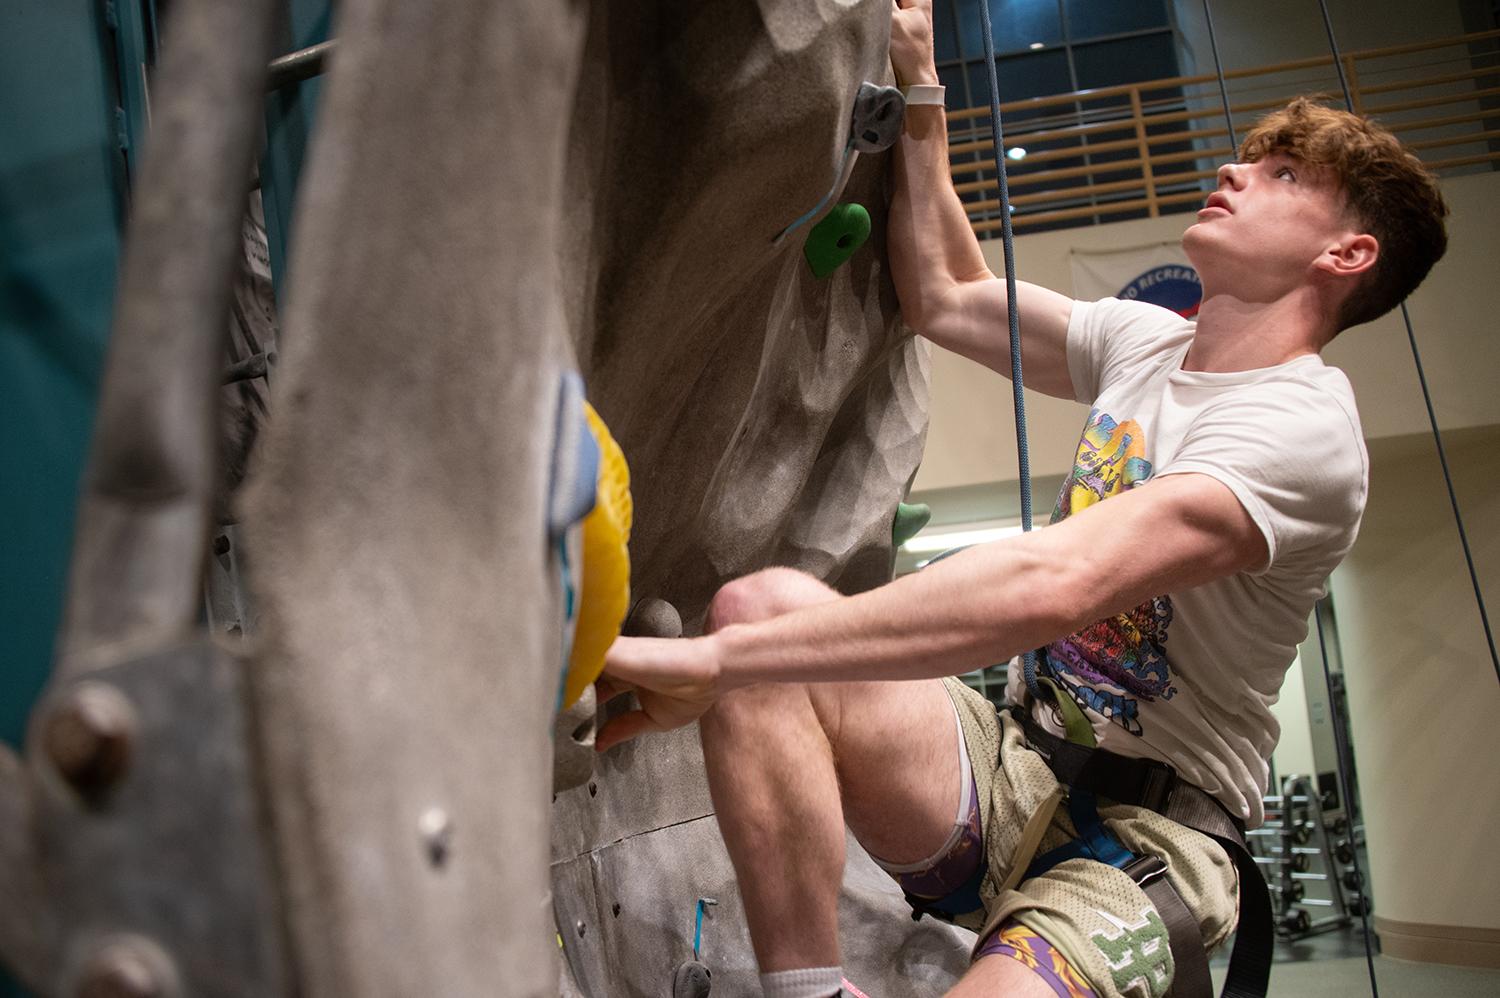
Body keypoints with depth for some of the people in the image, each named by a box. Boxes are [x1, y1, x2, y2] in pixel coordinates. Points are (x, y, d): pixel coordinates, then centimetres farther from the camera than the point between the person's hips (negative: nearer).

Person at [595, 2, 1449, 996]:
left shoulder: (1304, 428, -18)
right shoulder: (1146, 340, 8)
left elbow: (1055, 584, -33)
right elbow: (945, 299, 19)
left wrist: (712, 661, -37)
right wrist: (921, 91, 14)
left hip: (1140, 838, -7)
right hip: (1015, 772, 7)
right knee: (762, 604, -20)